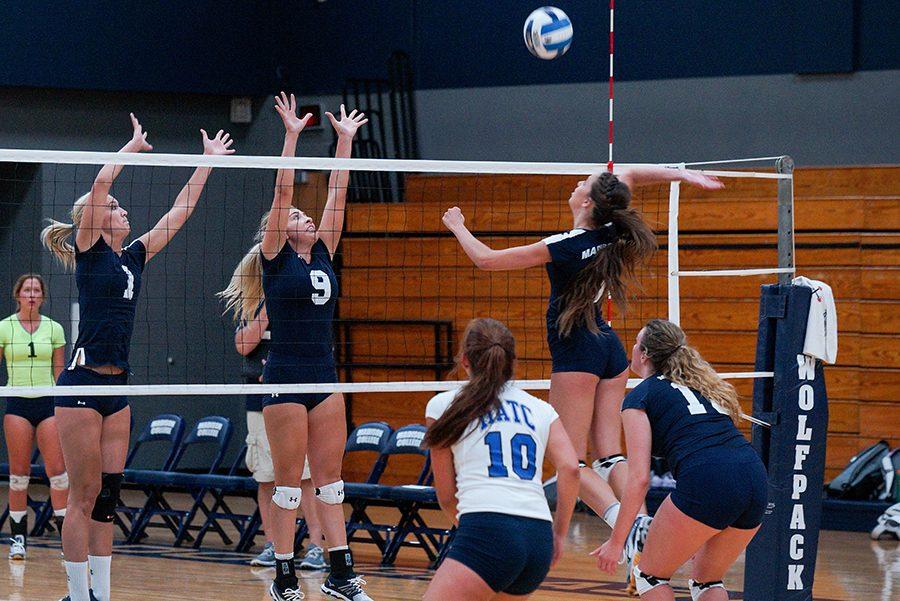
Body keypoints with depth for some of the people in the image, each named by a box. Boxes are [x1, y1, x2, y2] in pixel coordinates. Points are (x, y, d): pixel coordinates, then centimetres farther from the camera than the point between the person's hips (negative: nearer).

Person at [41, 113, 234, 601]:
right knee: (84, 497, -5)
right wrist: (135, 144, -2)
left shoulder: (133, 258, 15)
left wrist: (208, 161, 23)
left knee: (108, 495, 7)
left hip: (117, 386, 7)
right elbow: (101, 182, -13)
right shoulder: (89, 250, -3)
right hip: (82, 383, -7)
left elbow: (179, 213, 21)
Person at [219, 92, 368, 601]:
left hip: (325, 377, 6)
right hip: (285, 380, -6)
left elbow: (337, 196, 11)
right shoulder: (275, 259, -3)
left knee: (331, 475, 7)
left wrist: (346, 140, 9)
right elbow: (282, 191, -9)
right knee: (289, 481, -2)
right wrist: (292, 135, -12)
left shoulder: (322, 254, 11)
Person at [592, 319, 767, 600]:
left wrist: (616, 540, 6)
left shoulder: (639, 397, 10)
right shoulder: (705, 385, 30)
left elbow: (639, 477, 1)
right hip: (756, 479, 7)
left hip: (707, 482, -7)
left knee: (649, 574, 13)